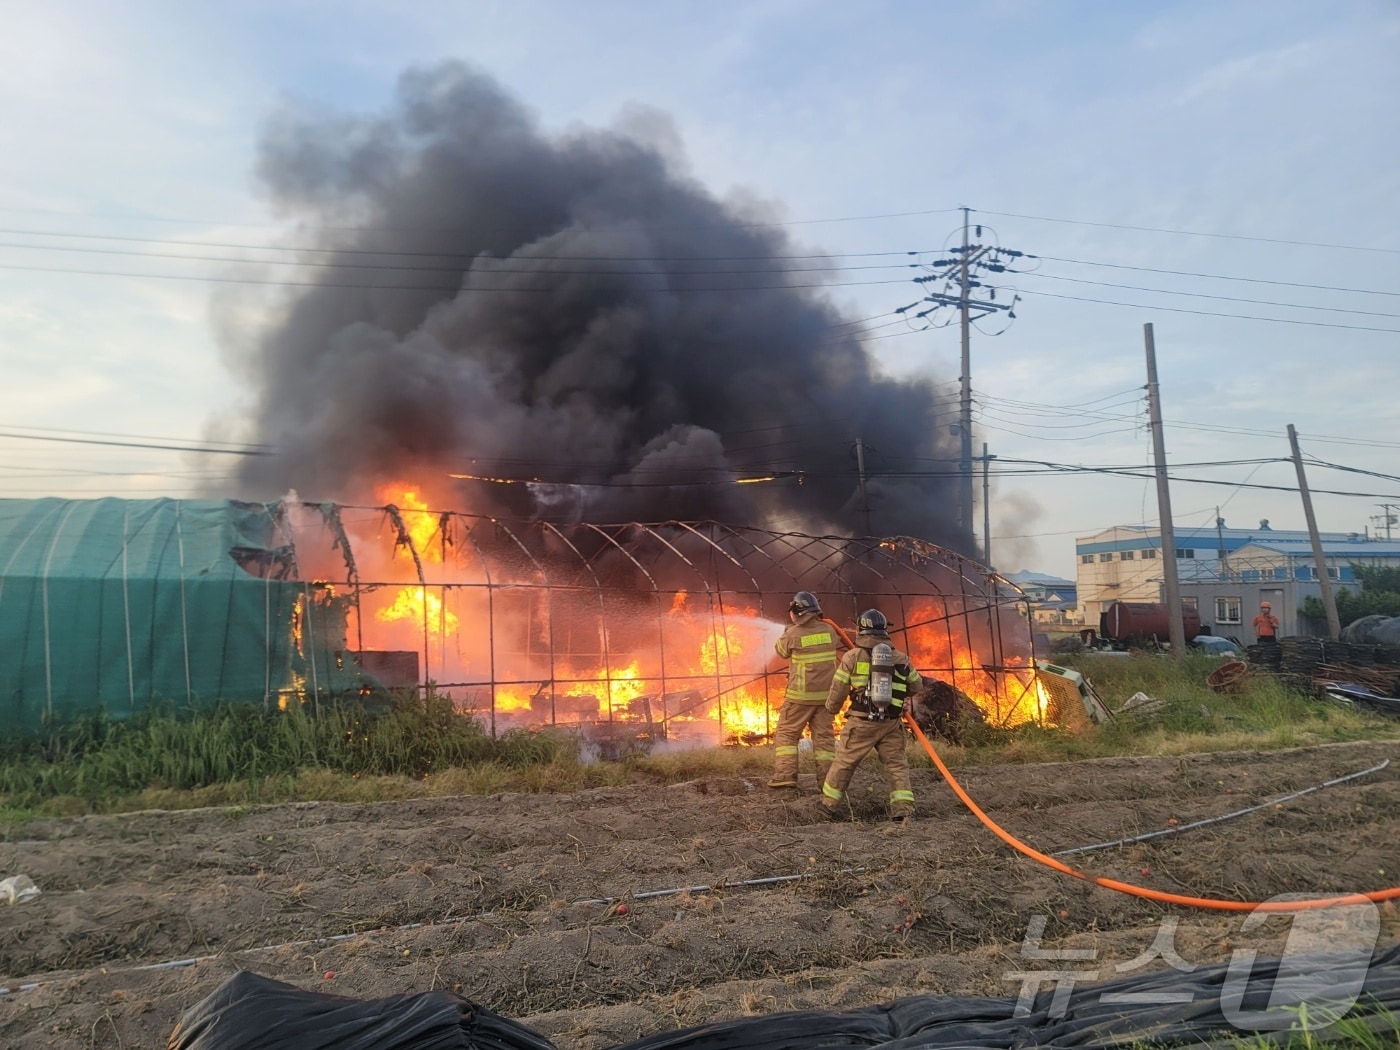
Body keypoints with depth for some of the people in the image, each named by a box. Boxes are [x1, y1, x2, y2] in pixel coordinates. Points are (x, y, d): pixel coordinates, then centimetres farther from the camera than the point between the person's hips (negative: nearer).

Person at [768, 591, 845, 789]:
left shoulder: (793, 634, -12)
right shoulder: (828, 630, 1)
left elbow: (781, 651, 7)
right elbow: (837, 645, 22)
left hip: (800, 695, -4)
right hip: (825, 694, 4)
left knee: (786, 733, 7)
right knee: (824, 735, 9)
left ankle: (785, 774, -1)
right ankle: (827, 778, 7)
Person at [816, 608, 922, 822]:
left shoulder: (852, 656, -5)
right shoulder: (901, 658, 5)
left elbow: (838, 690, -1)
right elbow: (915, 687, 17)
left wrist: (832, 708, 20)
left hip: (861, 722, -2)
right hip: (891, 724, 2)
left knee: (844, 762, 11)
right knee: (897, 764, 10)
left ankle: (828, 805, 22)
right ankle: (903, 810, 0)